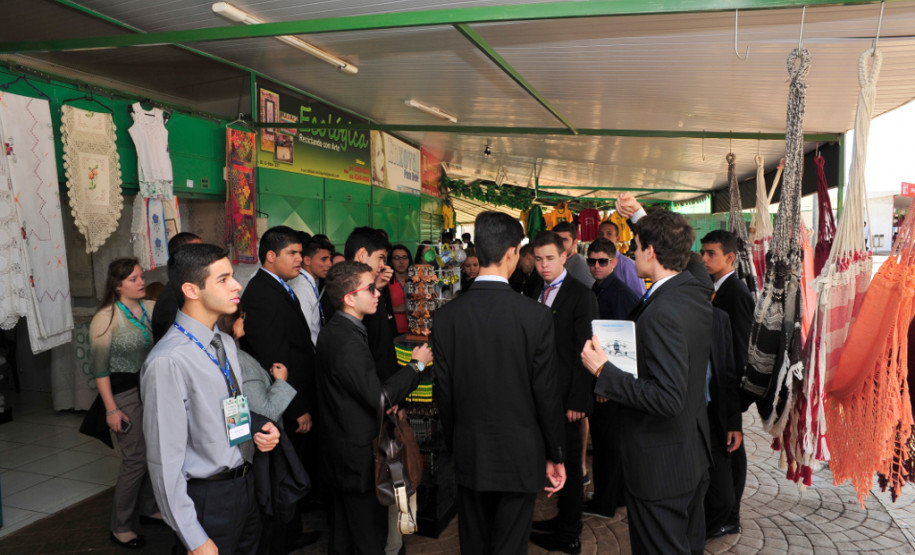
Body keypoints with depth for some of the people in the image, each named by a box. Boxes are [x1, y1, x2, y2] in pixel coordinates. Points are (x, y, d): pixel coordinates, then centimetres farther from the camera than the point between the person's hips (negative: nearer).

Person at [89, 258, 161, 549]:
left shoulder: (151, 308, 2)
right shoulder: (106, 317, -11)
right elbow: (99, 367, -11)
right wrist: (111, 409, -12)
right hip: (124, 392, -5)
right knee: (136, 459, 0)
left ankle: (147, 507, 34)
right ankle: (121, 527, 16)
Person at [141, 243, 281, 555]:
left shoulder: (226, 344, 3)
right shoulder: (168, 361, -24)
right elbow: (165, 460, -21)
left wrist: (260, 432, -6)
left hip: (244, 484, 8)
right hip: (209, 498, -7)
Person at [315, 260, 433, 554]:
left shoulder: (334, 330, 5)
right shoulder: (348, 342, -27)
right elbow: (378, 397, -25)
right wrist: (416, 365, -15)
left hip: (340, 449, 10)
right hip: (359, 453, -10)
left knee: (343, 529, 23)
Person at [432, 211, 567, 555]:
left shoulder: (446, 316, -8)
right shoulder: (536, 315, -16)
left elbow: (443, 393, -2)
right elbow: (546, 393, -11)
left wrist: (454, 444, 13)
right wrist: (556, 455, 1)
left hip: (469, 454, 3)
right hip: (519, 455, -2)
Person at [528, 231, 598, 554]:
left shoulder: (580, 295, -12)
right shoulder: (539, 293, 10)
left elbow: (584, 352, -15)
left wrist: (577, 401, -17)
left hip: (566, 395, -6)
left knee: (569, 462, 6)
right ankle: (565, 519, 31)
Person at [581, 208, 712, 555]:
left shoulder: (661, 312, -29)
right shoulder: (696, 292, 0)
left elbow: (668, 398, -31)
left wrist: (605, 371, -25)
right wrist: (640, 217, 28)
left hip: (660, 466, -9)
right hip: (694, 453, 9)